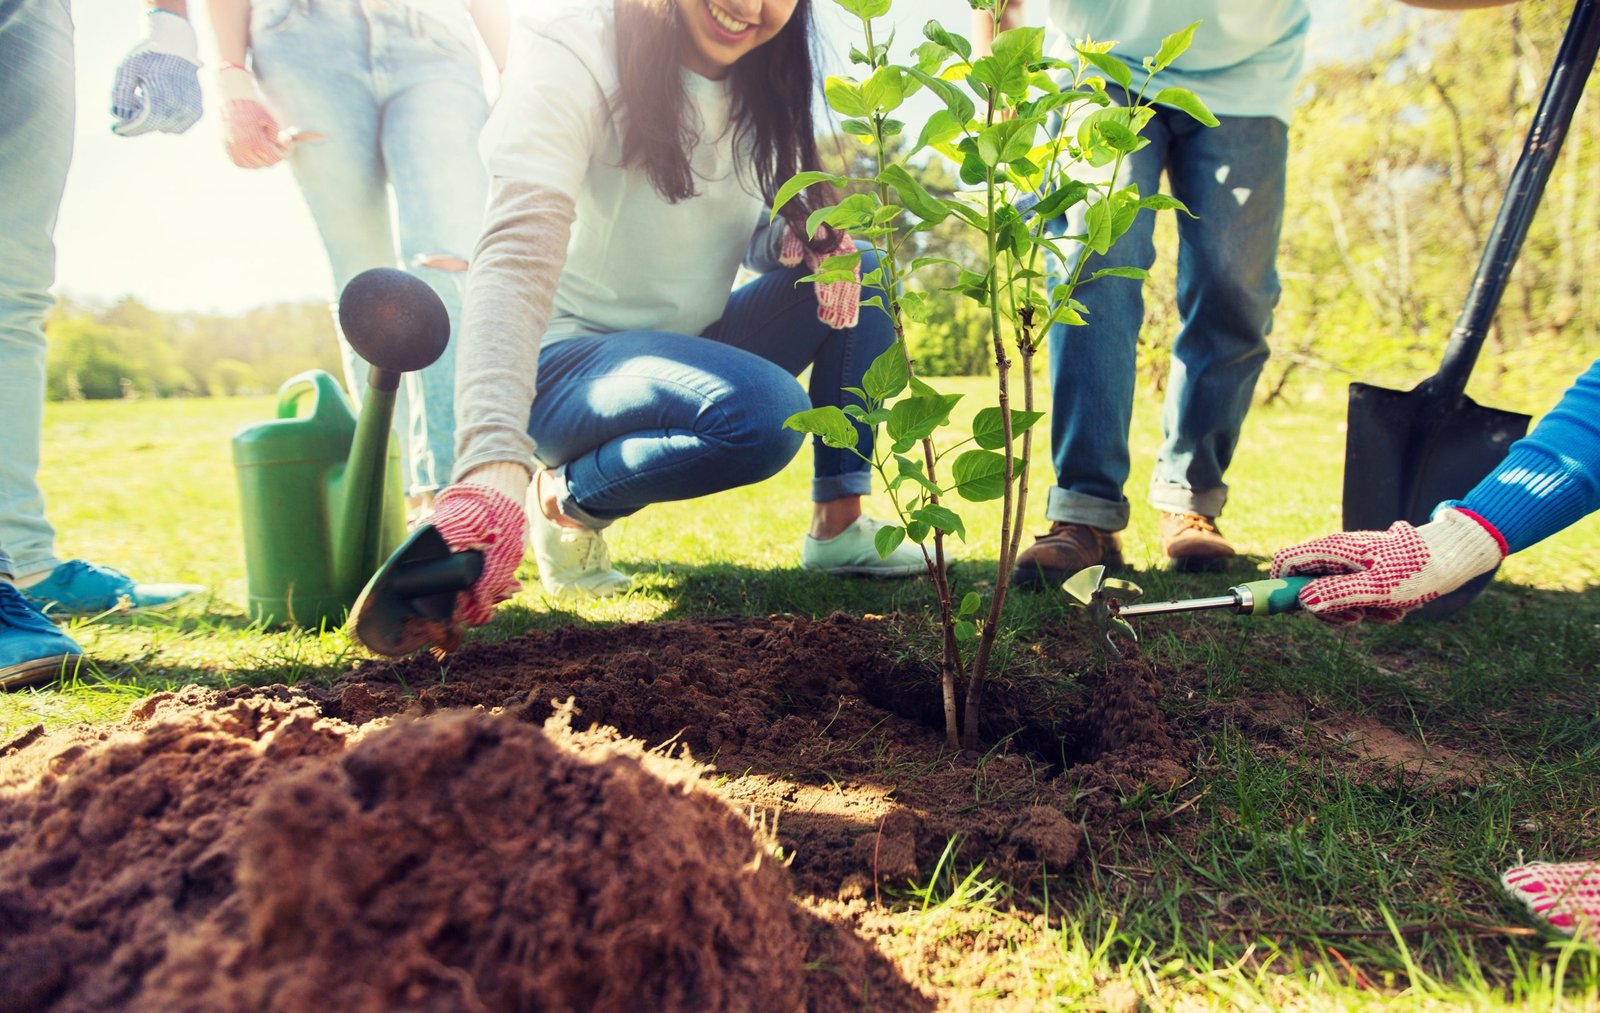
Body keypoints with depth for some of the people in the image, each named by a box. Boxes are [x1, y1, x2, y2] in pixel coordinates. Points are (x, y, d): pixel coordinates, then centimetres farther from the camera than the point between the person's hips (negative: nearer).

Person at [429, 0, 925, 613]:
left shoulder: (759, 85, 3)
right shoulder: (569, 54, -19)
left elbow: (761, 238, 9)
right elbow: (518, 256, -33)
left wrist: (804, 237, -17)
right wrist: (493, 461, -47)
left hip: (692, 348, 7)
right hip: (565, 359, -7)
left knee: (864, 273, -8)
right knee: (764, 413, -33)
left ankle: (839, 524, -4)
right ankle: (565, 500, -9)